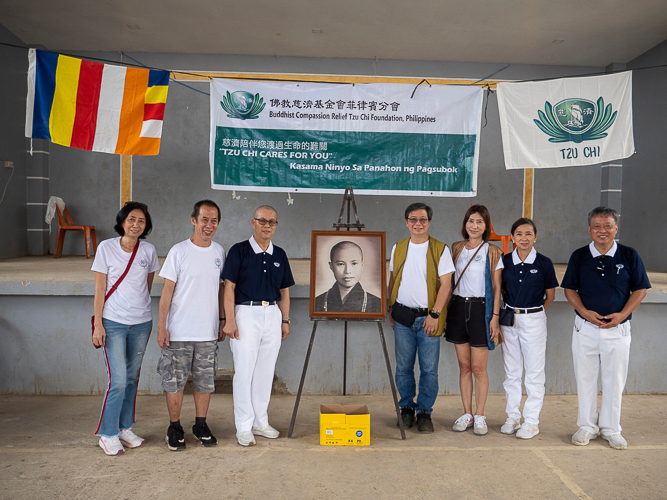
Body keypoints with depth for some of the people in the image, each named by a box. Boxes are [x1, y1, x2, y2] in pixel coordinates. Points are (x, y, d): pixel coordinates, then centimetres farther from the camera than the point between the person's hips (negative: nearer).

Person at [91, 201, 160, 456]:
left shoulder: (148, 250, 2)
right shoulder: (106, 247, -4)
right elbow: (100, 288, -4)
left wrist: (139, 308, 13)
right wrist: (98, 324, -7)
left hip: (141, 323, 3)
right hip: (113, 322, -3)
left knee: (132, 378, 11)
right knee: (118, 380, -7)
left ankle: (125, 428, 26)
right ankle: (107, 434, 10)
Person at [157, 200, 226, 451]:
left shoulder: (219, 252, 7)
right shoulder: (179, 251, -6)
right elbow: (167, 291, -6)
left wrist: (221, 320, 13)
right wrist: (162, 326, -9)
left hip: (208, 332, 4)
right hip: (179, 331, -3)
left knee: (205, 381, 11)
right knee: (175, 381, 5)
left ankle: (201, 425, 27)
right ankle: (175, 427, 22)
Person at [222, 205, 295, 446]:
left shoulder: (279, 254, 11)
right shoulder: (239, 250, -3)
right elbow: (229, 287, -6)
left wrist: (285, 320, 11)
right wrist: (230, 321, -13)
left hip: (272, 314, 5)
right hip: (246, 313, -4)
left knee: (266, 371, 10)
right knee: (244, 371, -3)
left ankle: (260, 421, 23)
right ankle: (244, 427, 8)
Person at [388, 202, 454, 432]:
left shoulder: (440, 249, -2)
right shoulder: (398, 248, 10)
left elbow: (445, 284, -5)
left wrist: (435, 314, -12)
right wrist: (390, 310, 12)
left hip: (428, 318, -3)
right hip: (403, 317, 3)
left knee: (429, 368, 2)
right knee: (403, 367, 9)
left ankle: (424, 412, 17)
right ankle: (406, 408, 26)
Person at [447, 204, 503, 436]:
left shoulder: (493, 252, 1)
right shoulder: (456, 249, 10)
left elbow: (497, 288, 0)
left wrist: (495, 317, -7)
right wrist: (444, 311, 9)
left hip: (481, 308, -3)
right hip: (458, 306, 3)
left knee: (479, 368, -1)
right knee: (464, 366, 8)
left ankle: (479, 416, 13)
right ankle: (467, 414, 18)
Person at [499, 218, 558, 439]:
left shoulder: (544, 263, -5)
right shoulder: (505, 261, 1)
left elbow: (550, 296, 5)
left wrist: (533, 311, 5)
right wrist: (511, 310, 5)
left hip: (534, 320, -3)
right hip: (509, 319, 3)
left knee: (534, 372, 5)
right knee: (511, 371, 11)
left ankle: (532, 421, 16)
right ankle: (513, 417, 23)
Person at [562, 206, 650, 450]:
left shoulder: (629, 255, -1)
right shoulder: (579, 256, 1)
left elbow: (640, 289, 2)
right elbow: (569, 289, 5)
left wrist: (622, 314, -12)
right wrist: (584, 311, -11)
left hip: (617, 328, -1)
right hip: (585, 327, 1)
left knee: (614, 380, 9)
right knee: (585, 377, 9)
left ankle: (611, 428, 26)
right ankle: (587, 426, 24)